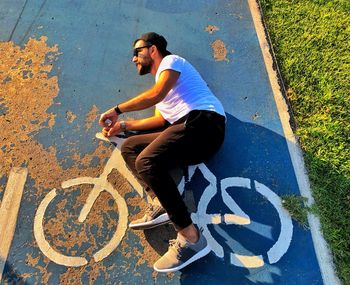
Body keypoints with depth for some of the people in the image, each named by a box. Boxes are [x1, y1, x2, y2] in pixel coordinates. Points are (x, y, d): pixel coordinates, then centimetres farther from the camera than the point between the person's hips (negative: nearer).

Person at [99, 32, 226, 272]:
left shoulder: (171, 61, 9)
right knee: (129, 147, 8)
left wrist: (118, 110, -5)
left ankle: (191, 237, -25)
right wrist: (124, 125, 18)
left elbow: (157, 94, -12)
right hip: (189, 129, 9)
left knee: (147, 162, -29)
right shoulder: (161, 79, 33)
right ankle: (159, 203, -12)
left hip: (204, 122, -9)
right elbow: (162, 119, 19)